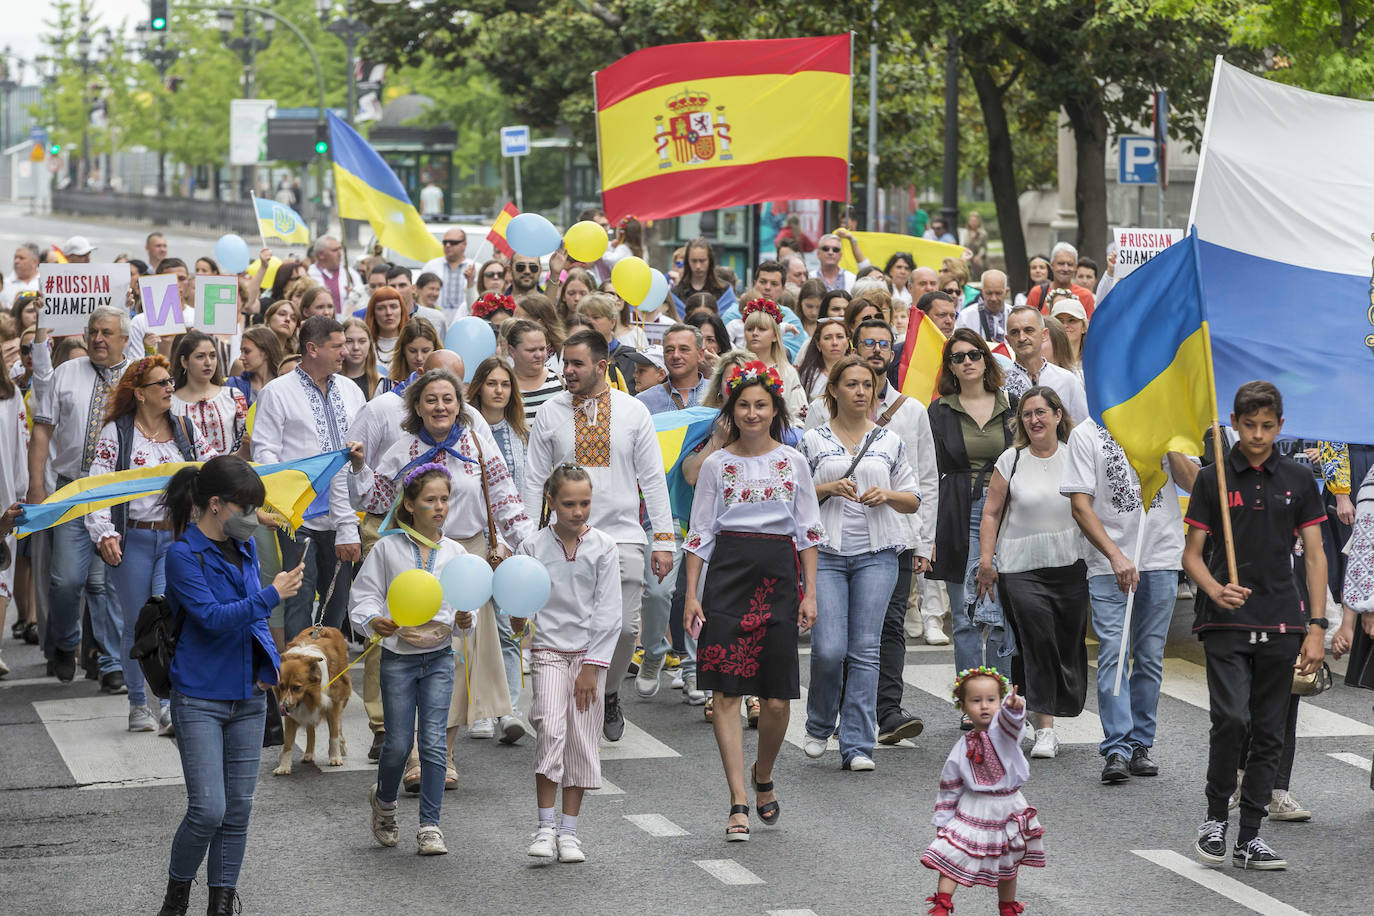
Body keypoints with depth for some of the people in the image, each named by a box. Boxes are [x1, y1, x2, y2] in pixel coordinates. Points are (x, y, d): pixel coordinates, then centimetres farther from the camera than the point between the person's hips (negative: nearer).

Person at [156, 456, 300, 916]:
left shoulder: (244, 548, 8)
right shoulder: (183, 555, -13)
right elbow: (213, 618, -21)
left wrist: (268, 660, 5)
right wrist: (272, 595, -24)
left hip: (248, 697, 7)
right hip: (200, 699, -6)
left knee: (238, 809, 7)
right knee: (209, 809, -11)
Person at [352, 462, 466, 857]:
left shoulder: (455, 553, 3)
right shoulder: (387, 548, -4)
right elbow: (364, 595, -2)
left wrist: (463, 620, -13)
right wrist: (374, 621, -22)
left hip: (439, 656, 2)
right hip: (398, 656, -2)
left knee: (433, 742, -4)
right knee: (398, 743, 0)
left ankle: (430, 826, 2)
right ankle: (384, 799, 31)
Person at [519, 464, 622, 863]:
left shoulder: (603, 548, -2)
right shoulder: (534, 547, -2)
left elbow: (607, 614, -3)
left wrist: (591, 667, -7)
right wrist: (518, 617, -21)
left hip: (589, 654, 1)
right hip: (548, 650, -1)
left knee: (582, 740, 2)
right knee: (551, 730, -17)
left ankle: (569, 831, 11)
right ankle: (545, 827, -10)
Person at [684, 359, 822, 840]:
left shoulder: (792, 462, 6)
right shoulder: (716, 464, 4)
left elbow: (808, 532, 9)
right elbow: (700, 533, 6)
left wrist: (810, 593, 3)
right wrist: (691, 594, 0)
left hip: (778, 575, 1)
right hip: (728, 574, 0)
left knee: (777, 698, -1)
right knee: (727, 693, -6)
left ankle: (763, 779, 27)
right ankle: (738, 802, -4)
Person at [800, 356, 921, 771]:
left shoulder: (890, 441, 10)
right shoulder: (813, 440, 6)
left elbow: (913, 500, 14)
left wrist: (888, 495, -6)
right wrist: (827, 489, -10)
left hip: (876, 554, 1)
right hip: (826, 553, -1)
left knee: (865, 650, -3)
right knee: (829, 649, -10)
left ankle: (857, 745, 1)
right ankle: (819, 726, 17)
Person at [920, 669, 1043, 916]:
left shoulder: (1002, 730, -10)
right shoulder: (962, 748, -5)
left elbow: (1010, 721, -36)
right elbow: (949, 788, 2)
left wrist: (1014, 706, -59)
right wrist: (942, 822, 2)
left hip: (1008, 812, 0)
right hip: (973, 810, 0)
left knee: (1007, 868, 16)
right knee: (951, 857, -10)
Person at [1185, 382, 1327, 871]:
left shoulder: (1298, 480, 7)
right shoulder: (1212, 479, 2)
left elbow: (1314, 556, 9)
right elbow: (1192, 554, 5)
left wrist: (1316, 627, 1)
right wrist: (1215, 590, -16)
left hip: (1281, 625, 3)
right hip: (1226, 624, -2)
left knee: (1269, 734, 4)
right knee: (1231, 719, -17)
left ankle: (1249, 838, 12)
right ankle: (1215, 818, 4)